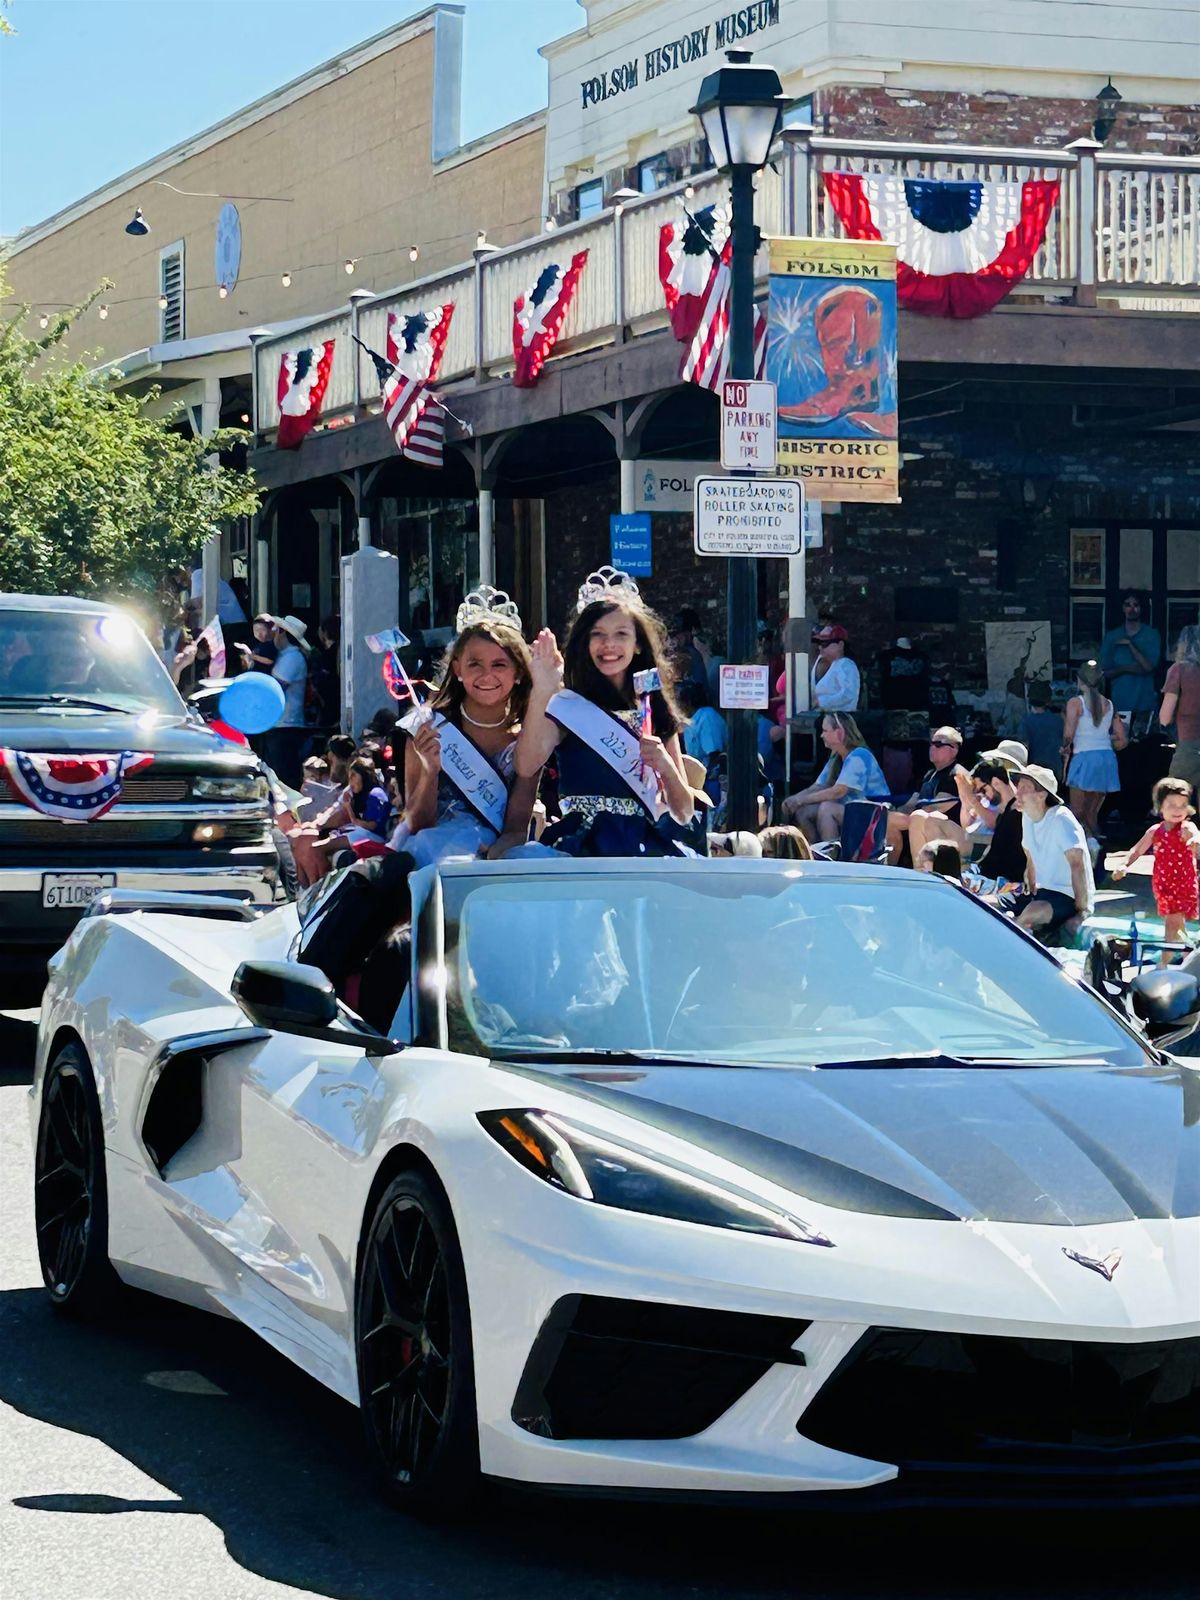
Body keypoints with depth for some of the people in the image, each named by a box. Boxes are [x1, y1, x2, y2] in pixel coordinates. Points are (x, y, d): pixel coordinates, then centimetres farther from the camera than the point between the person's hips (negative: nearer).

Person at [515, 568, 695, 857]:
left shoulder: (657, 713, 16)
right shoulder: (568, 706, 6)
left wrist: (666, 765, -3)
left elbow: (683, 814, 16)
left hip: (645, 846, 4)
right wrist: (541, 692, -24)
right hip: (583, 848, -4)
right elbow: (526, 767, -15)